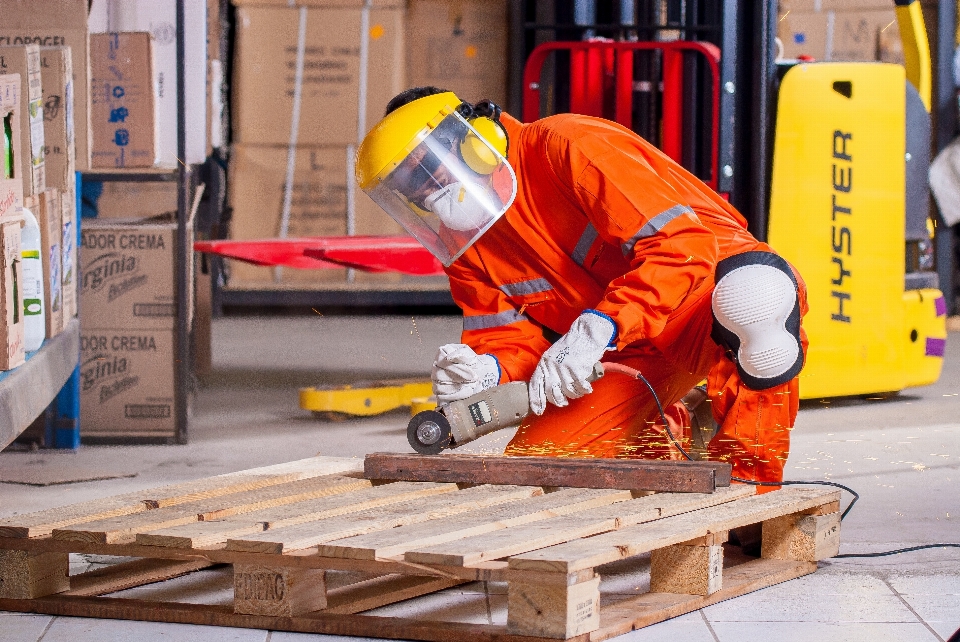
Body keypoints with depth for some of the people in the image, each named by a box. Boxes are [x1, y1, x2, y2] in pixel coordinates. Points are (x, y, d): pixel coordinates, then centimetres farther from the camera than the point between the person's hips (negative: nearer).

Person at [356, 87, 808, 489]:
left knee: (756, 290, -42)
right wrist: (489, 371, -25)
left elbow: (684, 243, -30)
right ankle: (666, 438, 17)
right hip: (627, 357, 6)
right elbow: (512, 339, -1)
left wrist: (600, 327, -38)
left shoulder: (567, 147, -22)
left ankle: (752, 478, -22)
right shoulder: (462, 246, 1)